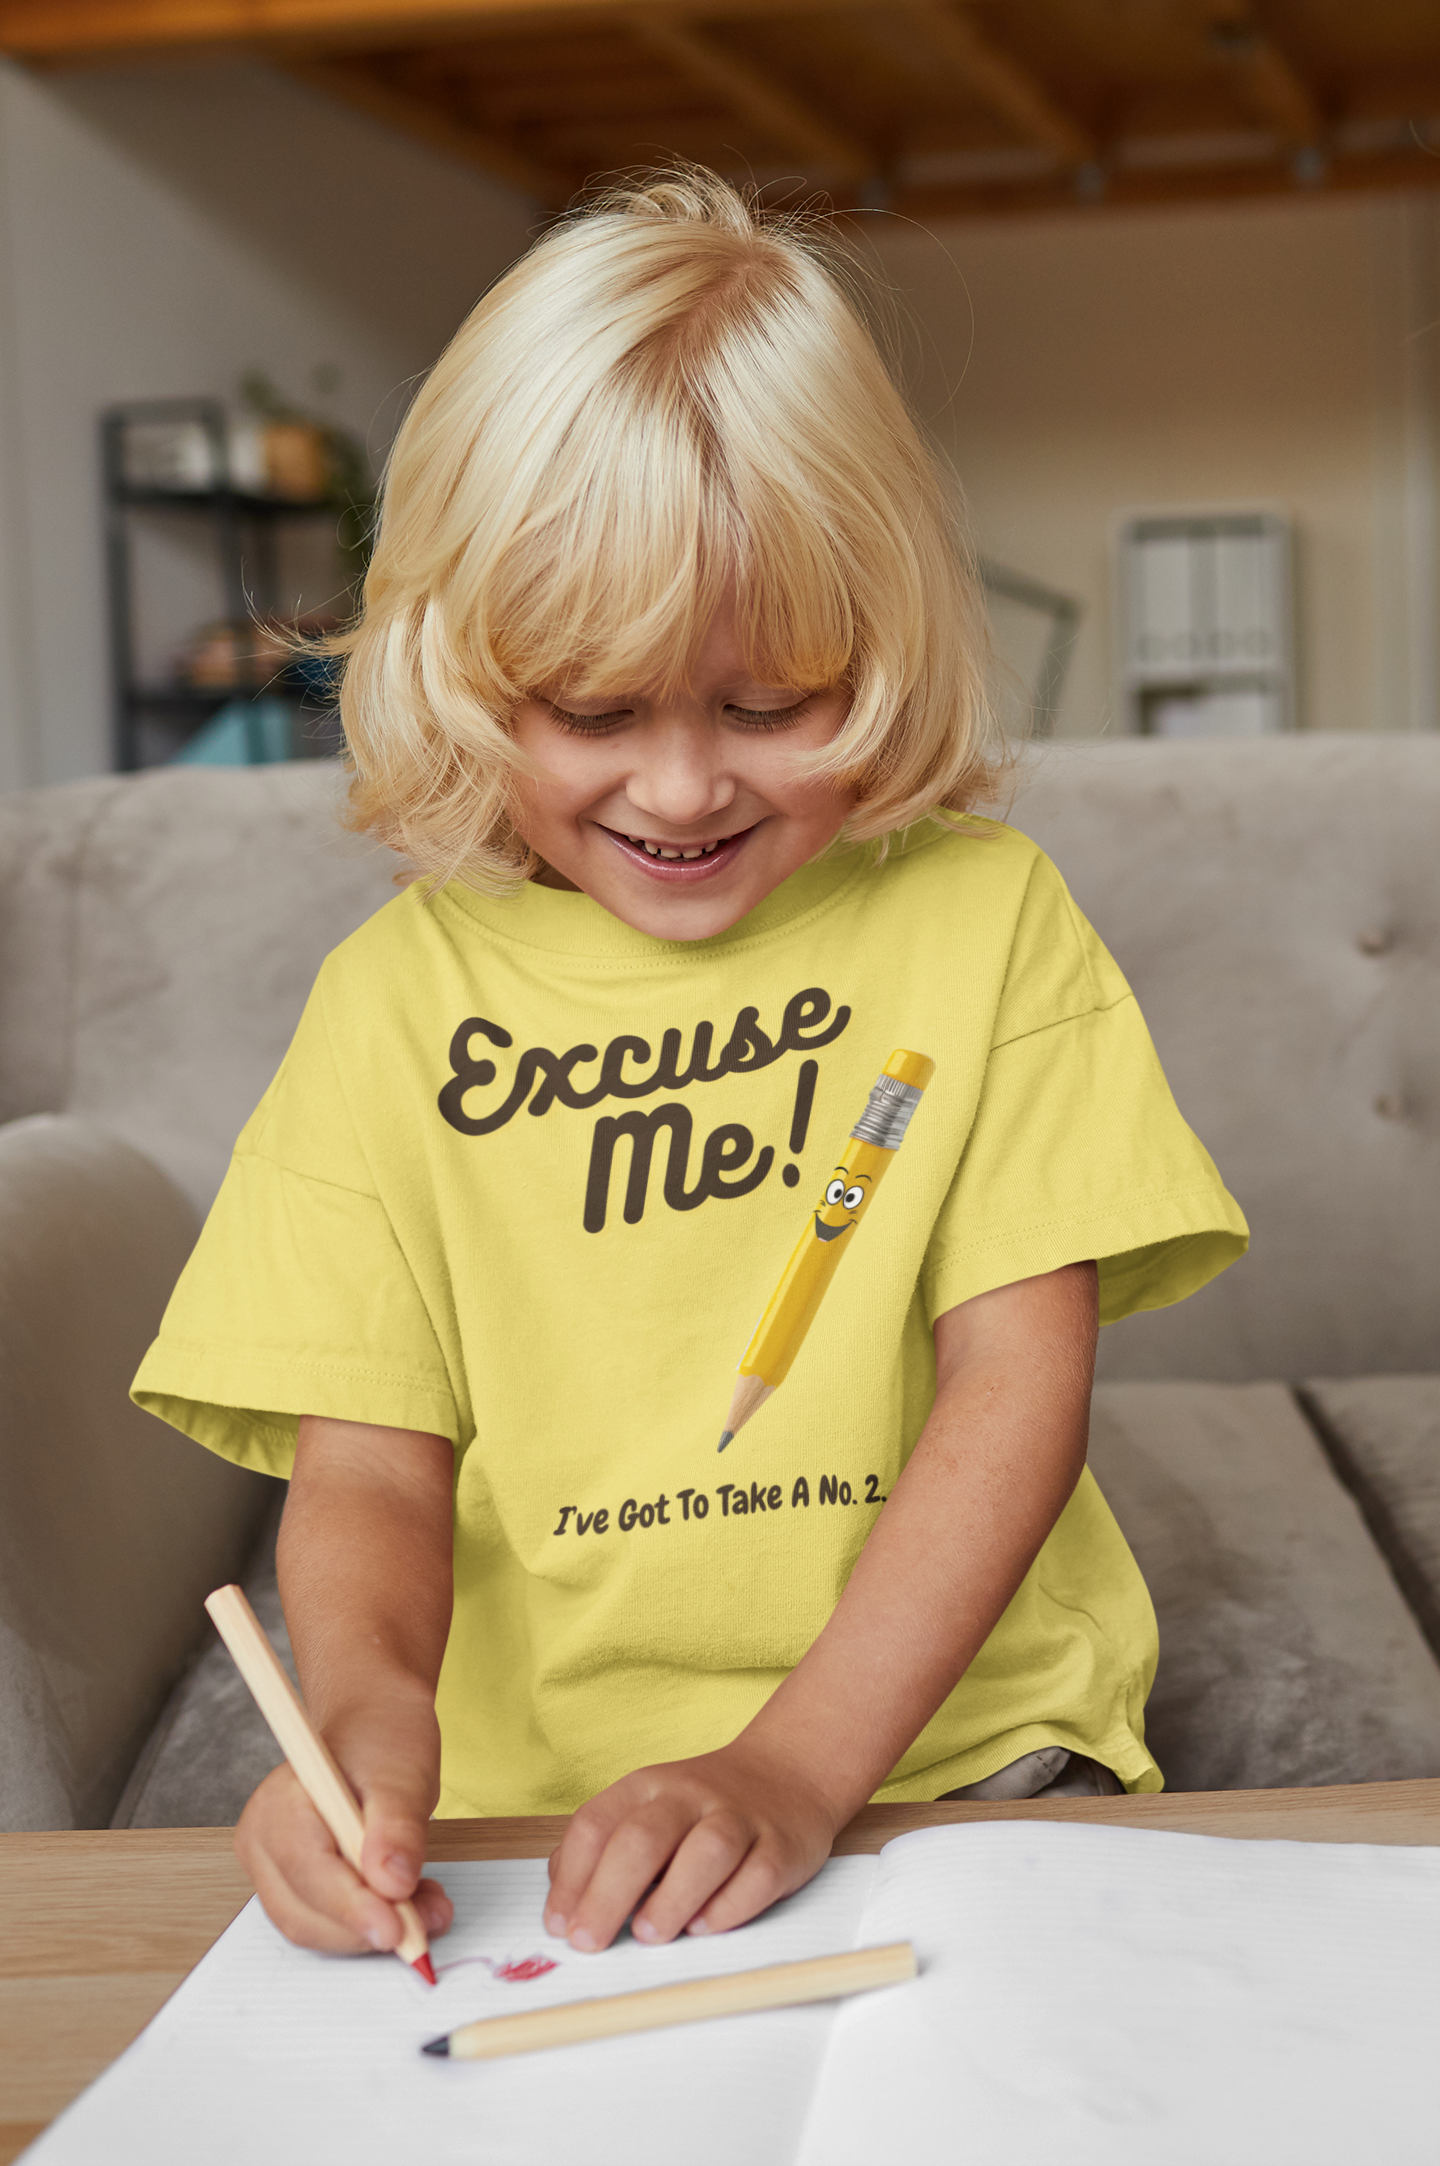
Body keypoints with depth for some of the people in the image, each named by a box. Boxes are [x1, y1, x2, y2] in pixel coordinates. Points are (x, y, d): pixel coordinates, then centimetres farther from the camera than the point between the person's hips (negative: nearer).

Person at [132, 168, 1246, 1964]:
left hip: (954, 1739, 0)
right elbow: (369, 1462, 0)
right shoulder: (401, 993, 3)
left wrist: (797, 1764, -17)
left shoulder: (981, 914, 2)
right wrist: (364, 1703, -24)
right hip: (531, 1794, 1)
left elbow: (1022, 1375, -4)